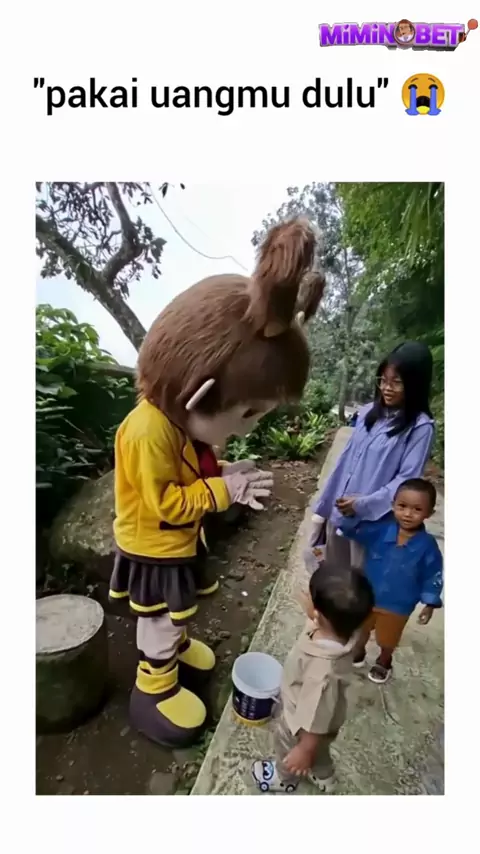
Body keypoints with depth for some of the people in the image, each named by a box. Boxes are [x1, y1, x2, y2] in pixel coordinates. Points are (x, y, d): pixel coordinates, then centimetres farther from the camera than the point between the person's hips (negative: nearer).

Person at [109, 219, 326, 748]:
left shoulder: (183, 417, -8)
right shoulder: (149, 429, -36)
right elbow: (165, 503, -29)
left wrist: (225, 475, -10)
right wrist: (224, 491, -29)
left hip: (181, 540, 8)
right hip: (154, 547, -8)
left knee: (180, 607, 30)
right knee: (161, 618, 15)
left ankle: (176, 646, 58)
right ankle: (156, 689, 41)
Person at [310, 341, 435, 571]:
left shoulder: (420, 427, -12)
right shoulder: (368, 413, 3)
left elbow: (406, 479, -15)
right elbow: (345, 461, 7)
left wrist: (364, 504, -26)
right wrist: (323, 505, 9)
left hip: (372, 520, -5)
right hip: (338, 512, 5)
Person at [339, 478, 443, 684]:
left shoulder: (427, 545, -22)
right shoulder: (380, 528, -21)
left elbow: (433, 577, -9)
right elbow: (353, 528, -17)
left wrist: (429, 604, -4)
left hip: (397, 607, -1)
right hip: (367, 596, 1)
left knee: (388, 641, 26)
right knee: (361, 630, 28)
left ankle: (383, 662, 57)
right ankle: (358, 652, 57)